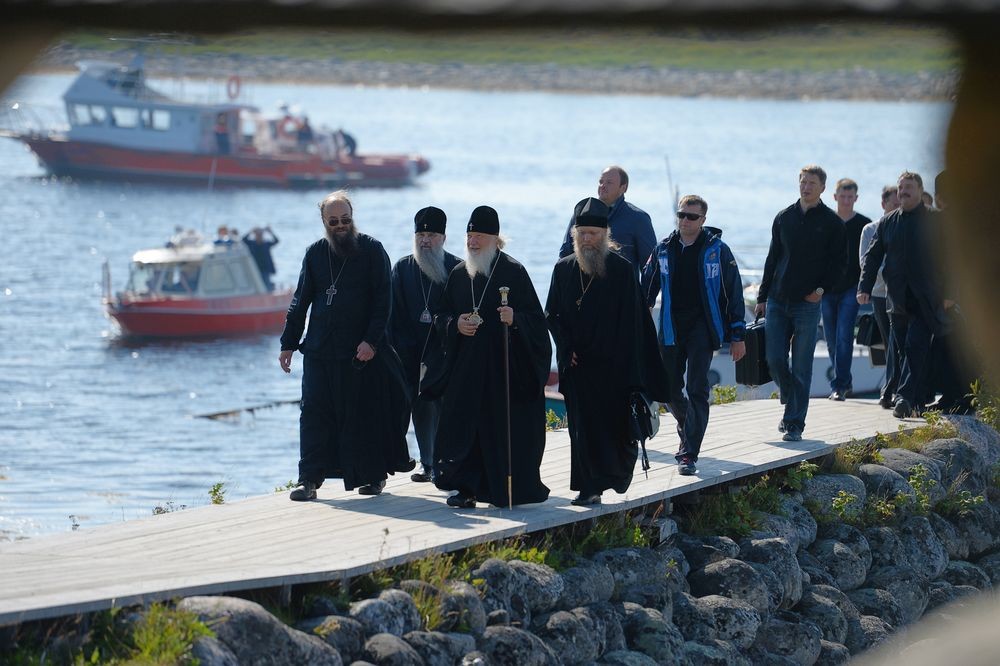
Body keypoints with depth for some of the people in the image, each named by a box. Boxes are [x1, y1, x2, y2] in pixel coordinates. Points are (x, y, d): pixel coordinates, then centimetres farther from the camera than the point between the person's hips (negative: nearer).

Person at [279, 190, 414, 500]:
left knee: (366, 414, 4)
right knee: (314, 414, -3)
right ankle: (309, 479, -2)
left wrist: (372, 341, -16)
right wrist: (288, 343, 10)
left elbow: (382, 300, -6)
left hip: (361, 352, -3)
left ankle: (373, 475, 17)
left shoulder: (371, 250, -1)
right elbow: (301, 301, 14)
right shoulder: (315, 253, 9)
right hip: (319, 352, 3)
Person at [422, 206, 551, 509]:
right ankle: (468, 487, 3)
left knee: (506, 426, -4)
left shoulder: (513, 272, -3)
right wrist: (455, 324, -6)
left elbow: (536, 318, -5)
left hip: (505, 366, -4)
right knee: (464, 425, -1)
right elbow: (440, 318, 15)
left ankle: (508, 489, 4)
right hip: (466, 367, 4)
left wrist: (515, 319, -25)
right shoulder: (458, 274, 11)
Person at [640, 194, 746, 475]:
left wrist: (737, 336, -2)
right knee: (670, 390, 9)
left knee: (697, 390, -12)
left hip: (702, 327, -4)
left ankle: (689, 454, -12)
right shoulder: (664, 250, 7)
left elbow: (734, 293, 0)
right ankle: (688, 431, 37)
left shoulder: (716, 250, -3)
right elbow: (647, 288, 16)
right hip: (671, 330, 4)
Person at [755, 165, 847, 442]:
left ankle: (795, 424, 2)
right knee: (775, 360, -1)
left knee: (801, 367, -2)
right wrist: (762, 297, 10)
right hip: (777, 302, 3)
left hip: (807, 304, -3)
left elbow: (839, 263, 2)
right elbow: (772, 260, 15)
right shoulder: (784, 218, 11)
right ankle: (791, 406, 23)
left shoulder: (831, 223, 1)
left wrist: (823, 288, -13)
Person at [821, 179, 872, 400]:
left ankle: (840, 385, -15)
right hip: (827, 289, 3)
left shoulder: (864, 225, 3)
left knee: (844, 337, -14)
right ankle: (845, 382, 21)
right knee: (832, 340, 6)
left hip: (851, 289, -3)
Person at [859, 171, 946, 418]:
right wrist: (865, 287, -1)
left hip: (925, 300, -4)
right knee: (903, 350, 6)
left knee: (915, 347, -14)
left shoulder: (935, 220, 1)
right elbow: (872, 256, 12)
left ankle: (906, 397, -21)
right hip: (898, 300, 4)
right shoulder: (887, 222, 12)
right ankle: (917, 401, 14)